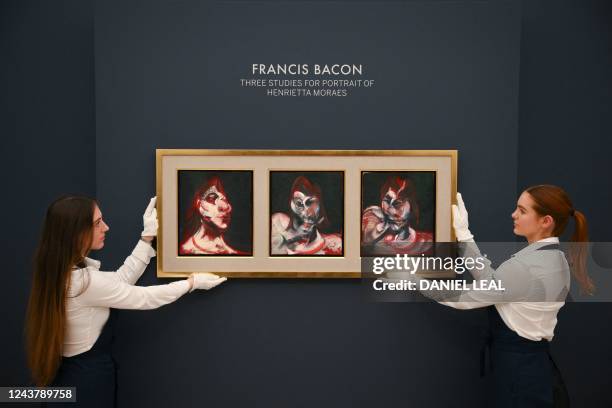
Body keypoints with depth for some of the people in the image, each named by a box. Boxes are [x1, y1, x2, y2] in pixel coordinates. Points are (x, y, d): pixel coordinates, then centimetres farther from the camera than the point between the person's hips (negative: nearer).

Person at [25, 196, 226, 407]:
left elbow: (120, 281, 2)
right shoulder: (86, 281, -29)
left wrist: (148, 236, 2)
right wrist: (193, 282, -6)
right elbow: (144, 298, -19)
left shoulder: (59, 270, -2)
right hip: (89, 377, -8)